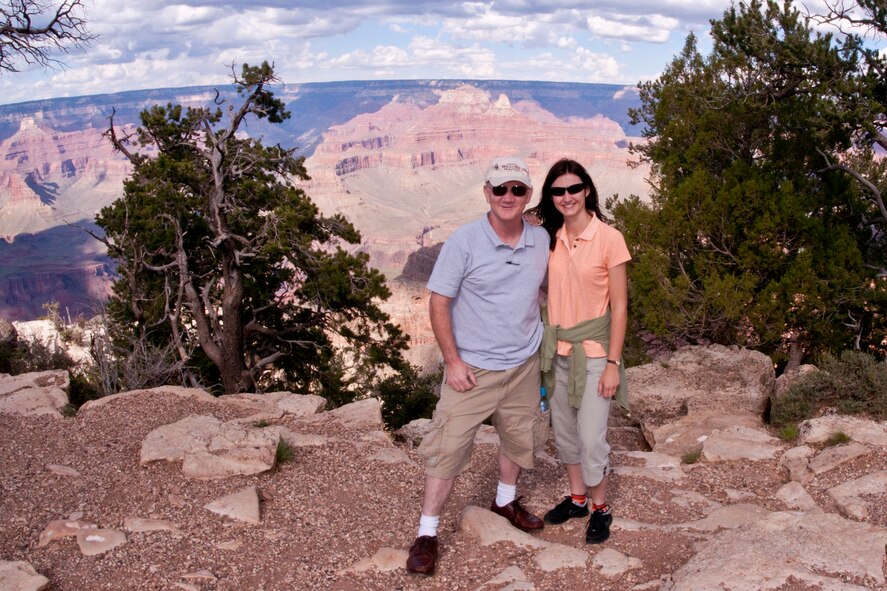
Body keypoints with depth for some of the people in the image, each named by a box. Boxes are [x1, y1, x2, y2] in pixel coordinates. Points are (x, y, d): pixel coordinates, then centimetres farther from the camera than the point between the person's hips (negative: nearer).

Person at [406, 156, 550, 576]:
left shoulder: (542, 240, -2)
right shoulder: (464, 241, -15)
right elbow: (439, 302, -12)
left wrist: (542, 343, 8)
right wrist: (452, 360, -15)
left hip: (524, 365, 5)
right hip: (472, 368, -5)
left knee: (518, 438, 20)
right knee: (447, 448, -5)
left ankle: (506, 500, 45)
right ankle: (427, 533, 7)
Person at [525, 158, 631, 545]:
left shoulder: (609, 239, -12)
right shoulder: (549, 237, 2)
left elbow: (619, 306, -10)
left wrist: (613, 363, -12)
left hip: (593, 351, -5)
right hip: (557, 349, 5)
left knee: (591, 437, -3)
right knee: (563, 430, 15)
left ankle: (600, 509, 18)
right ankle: (577, 498, 33)